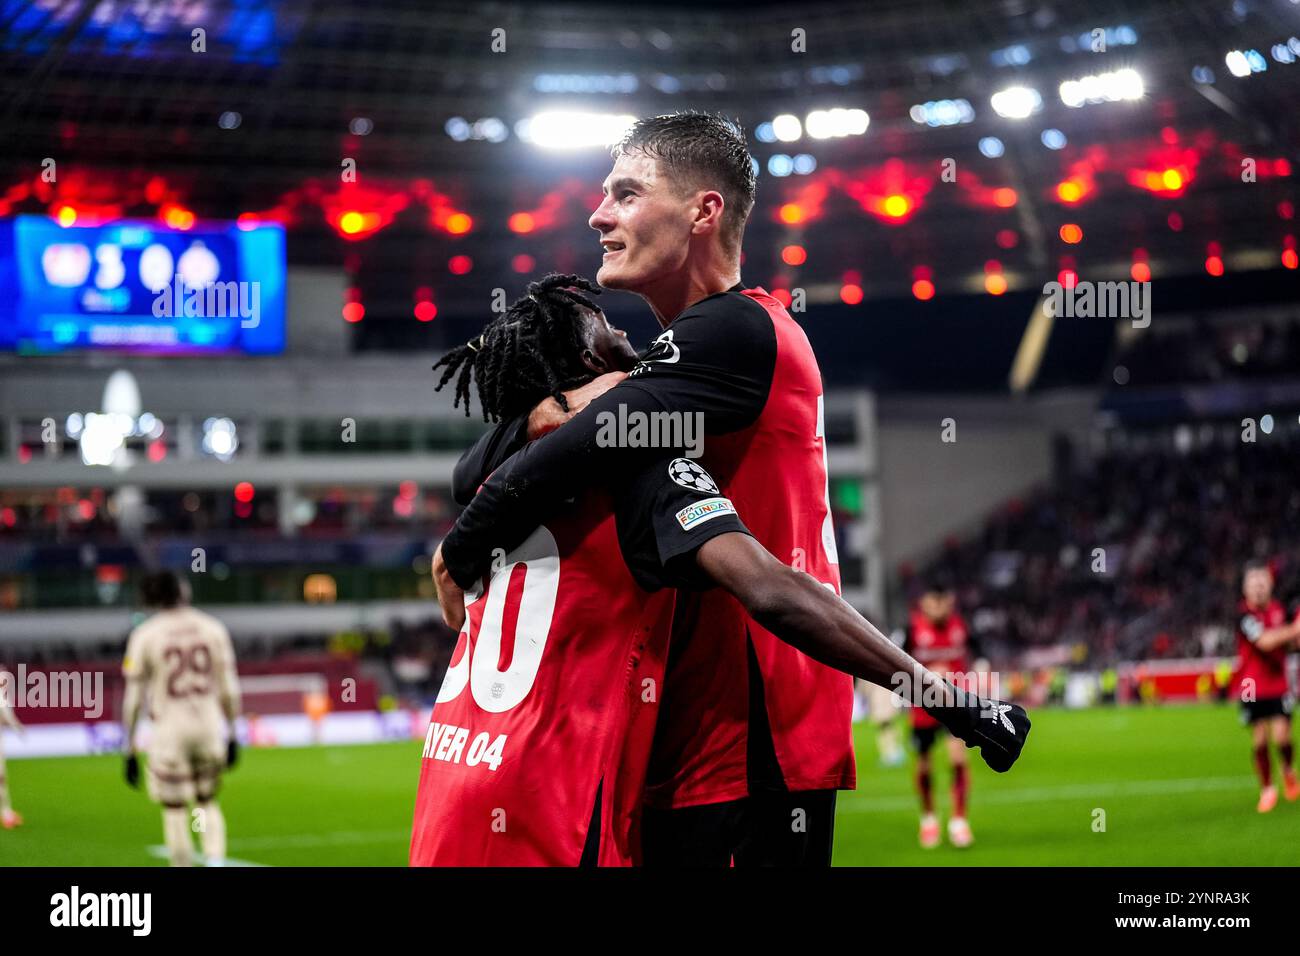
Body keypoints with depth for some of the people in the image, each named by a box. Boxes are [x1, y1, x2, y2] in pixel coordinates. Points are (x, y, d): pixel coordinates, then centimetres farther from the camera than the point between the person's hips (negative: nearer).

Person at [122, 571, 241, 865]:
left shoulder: (145, 636, -7)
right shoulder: (213, 629, 1)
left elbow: (134, 698, -5)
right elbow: (229, 689, 4)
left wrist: (130, 750, 1)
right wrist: (232, 735, 14)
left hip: (169, 731, -3)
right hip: (209, 726, 3)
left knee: (175, 810, 7)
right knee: (207, 803, 20)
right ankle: (215, 862, 0)